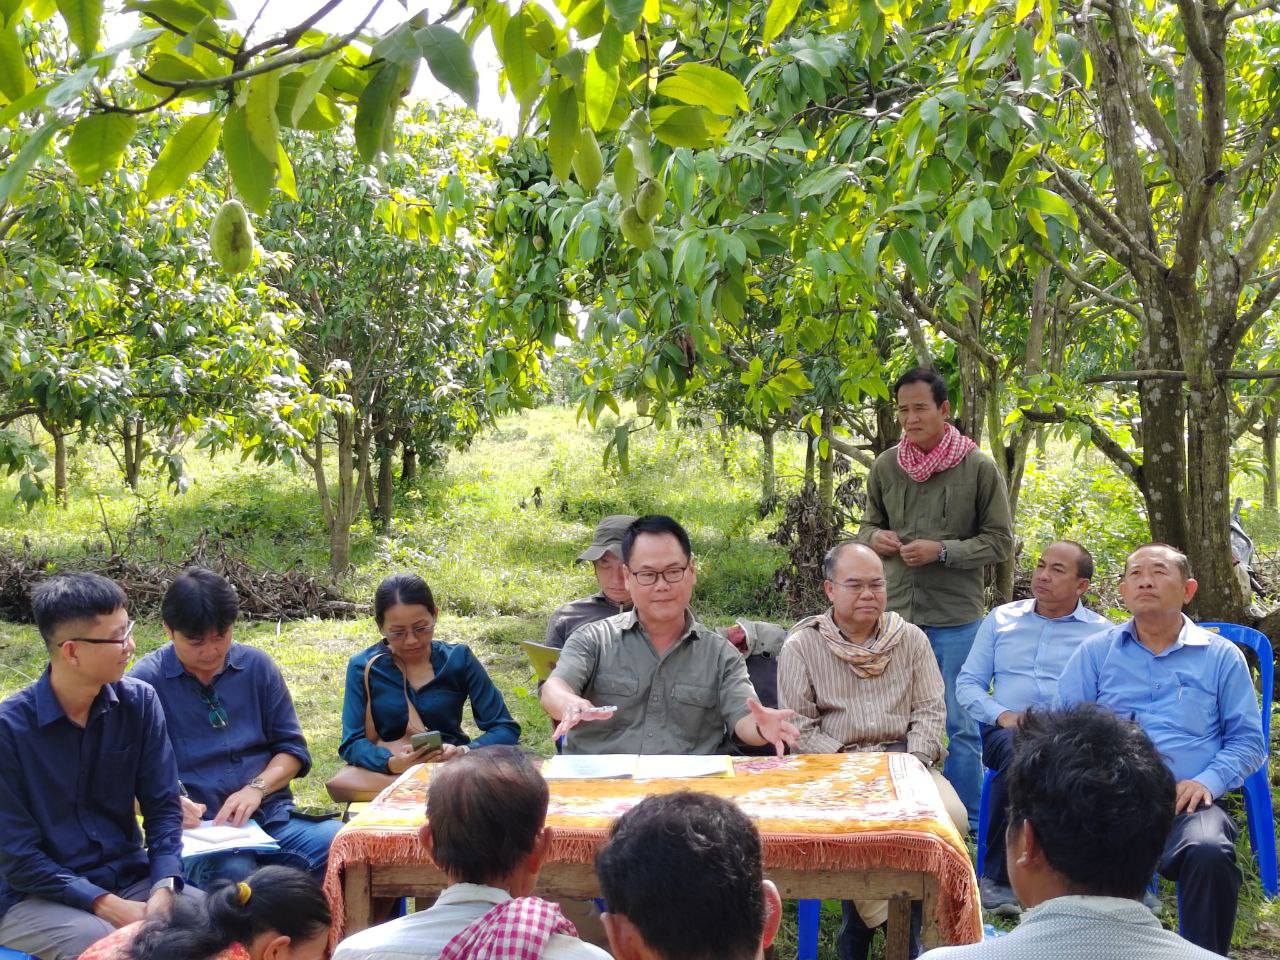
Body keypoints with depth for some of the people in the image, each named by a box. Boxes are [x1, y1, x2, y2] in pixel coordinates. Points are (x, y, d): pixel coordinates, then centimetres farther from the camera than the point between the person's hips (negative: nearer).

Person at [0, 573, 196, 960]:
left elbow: (163, 806, 0)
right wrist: (110, 907, -22)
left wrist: (163, 889, -18)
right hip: (34, 896, -4)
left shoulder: (139, 702, -2)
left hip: (127, 879, 4)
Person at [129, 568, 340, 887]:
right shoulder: (146, 680, 2)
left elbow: (292, 747, 15)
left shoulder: (257, 665, 13)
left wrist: (256, 789, -5)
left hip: (273, 819, 4)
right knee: (233, 873, -39)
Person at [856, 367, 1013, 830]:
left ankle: (968, 825, 18)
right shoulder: (885, 466, 4)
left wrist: (942, 551, -16)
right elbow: (869, 524, 17)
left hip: (955, 618, -4)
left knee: (958, 725, 5)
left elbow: (1000, 542, -4)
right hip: (896, 613, 4)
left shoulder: (979, 468, -6)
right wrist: (874, 538, -7)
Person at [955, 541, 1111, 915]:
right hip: (1007, 730, 1)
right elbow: (967, 683, 16)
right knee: (1018, 750, -38)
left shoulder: (1102, 632, 15)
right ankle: (998, 876, -27)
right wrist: (1002, 715, -3)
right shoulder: (1001, 619, 21)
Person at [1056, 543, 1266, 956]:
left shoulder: (1221, 656, 17)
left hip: (1187, 801, 0)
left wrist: (1207, 781, -6)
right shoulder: (1094, 652, 19)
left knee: (1209, 853, -35)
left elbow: (1248, 739, 12)